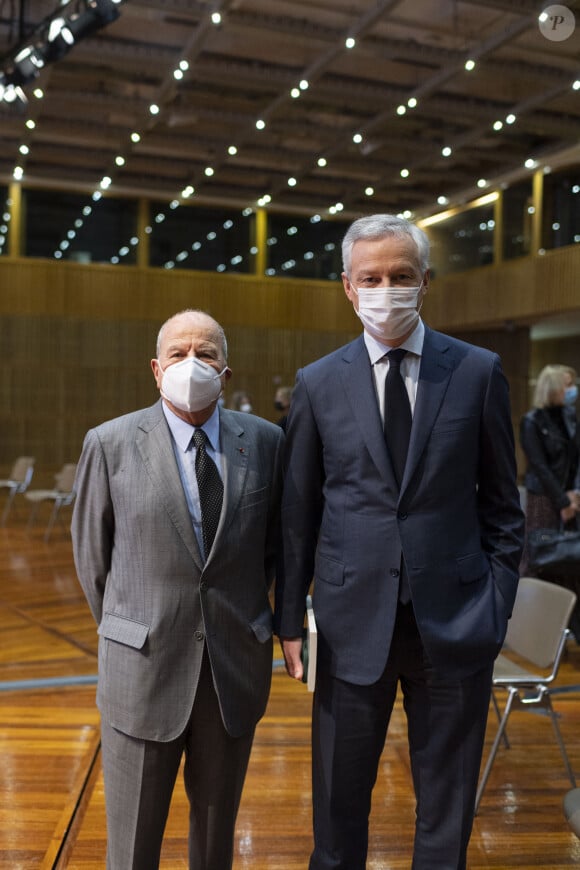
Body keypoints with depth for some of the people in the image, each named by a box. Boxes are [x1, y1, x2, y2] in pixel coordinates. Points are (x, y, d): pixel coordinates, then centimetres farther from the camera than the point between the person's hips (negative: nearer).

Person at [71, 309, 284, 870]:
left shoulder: (265, 442, -1)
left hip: (236, 669, 2)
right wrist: (125, 635, 10)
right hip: (144, 670, -1)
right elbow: (92, 556, 4)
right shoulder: (111, 443, -6)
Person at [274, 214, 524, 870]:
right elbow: (297, 513, 3)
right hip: (354, 619, 1)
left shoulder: (478, 371, -1)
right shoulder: (318, 383, 1)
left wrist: (498, 602, -1)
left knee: (447, 800, 15)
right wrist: (289, 619, 4)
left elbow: (500, 501, 4)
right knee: (339, 795, 16)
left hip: (453, 619, 0)